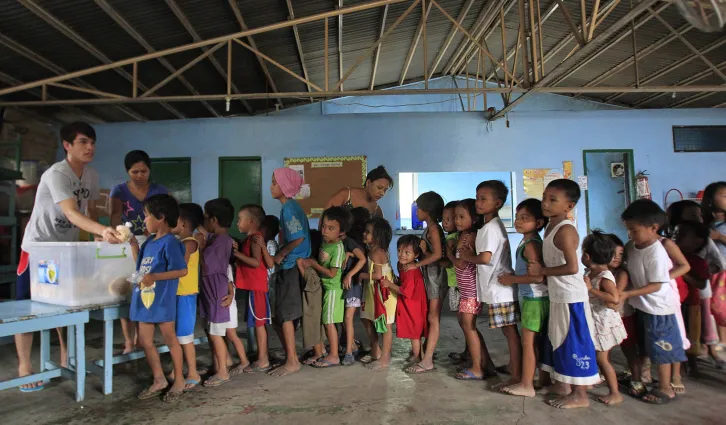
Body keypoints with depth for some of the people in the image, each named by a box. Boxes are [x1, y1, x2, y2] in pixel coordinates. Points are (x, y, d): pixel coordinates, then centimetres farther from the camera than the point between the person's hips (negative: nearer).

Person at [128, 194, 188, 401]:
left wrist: (155, 277, -25)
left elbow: (182, 270, -21)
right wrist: (133, 244, 14)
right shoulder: (149, 242, 9)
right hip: (144, 299, 9)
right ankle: (159, 380, 27)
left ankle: (179, 380, 22)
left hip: (162, 300, -9)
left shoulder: (169, 242, -17)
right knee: (145, 341, 14)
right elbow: (141, 266, 20)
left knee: (170, 340, 6)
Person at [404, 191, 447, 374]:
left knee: (433, 318, -5)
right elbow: (428, 252, 12)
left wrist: (416, 264, -17)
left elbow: (437, 254, -21)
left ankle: (427, 361, -1)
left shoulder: (433, 228, -12)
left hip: (436, 276, -9)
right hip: (429, 276, 9)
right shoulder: (430, 228, 15)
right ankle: (426, 353, 20)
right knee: (431, 318, 12)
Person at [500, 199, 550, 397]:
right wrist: (513, 276, 7)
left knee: (528, 342, -2)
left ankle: (526, 385, 6)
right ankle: (545, 379, 27)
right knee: (538, 342, 17)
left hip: (534, 299, -10)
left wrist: (511, 279, -17)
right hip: (533, 298, 10)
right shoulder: (530, 243, 11)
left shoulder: (530, 245, -19)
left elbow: (537, 276, -26)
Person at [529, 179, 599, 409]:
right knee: (558, 340, 19)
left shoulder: (565, 230, -20)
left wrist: (542, 271, -18)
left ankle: (580, 395, 14)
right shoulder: (551, 226, 10)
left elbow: (572, 267, -27)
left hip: (571, 296, -10)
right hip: (558, 296, 10)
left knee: (575, 342, 1)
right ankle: (562, 384, 34)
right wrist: (539, 269, 2)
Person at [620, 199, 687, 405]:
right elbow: (627, 269, 13)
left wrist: (627, 294, -26)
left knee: (660, 349, 7)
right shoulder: (632, 247, -2)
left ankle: (665, 388, 22)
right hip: (640, 306, 8)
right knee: (640, 346, 20)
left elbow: (656, 286, -23)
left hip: (658, 310, -8)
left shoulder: (656, 253, -25)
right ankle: (636, 379, 34)